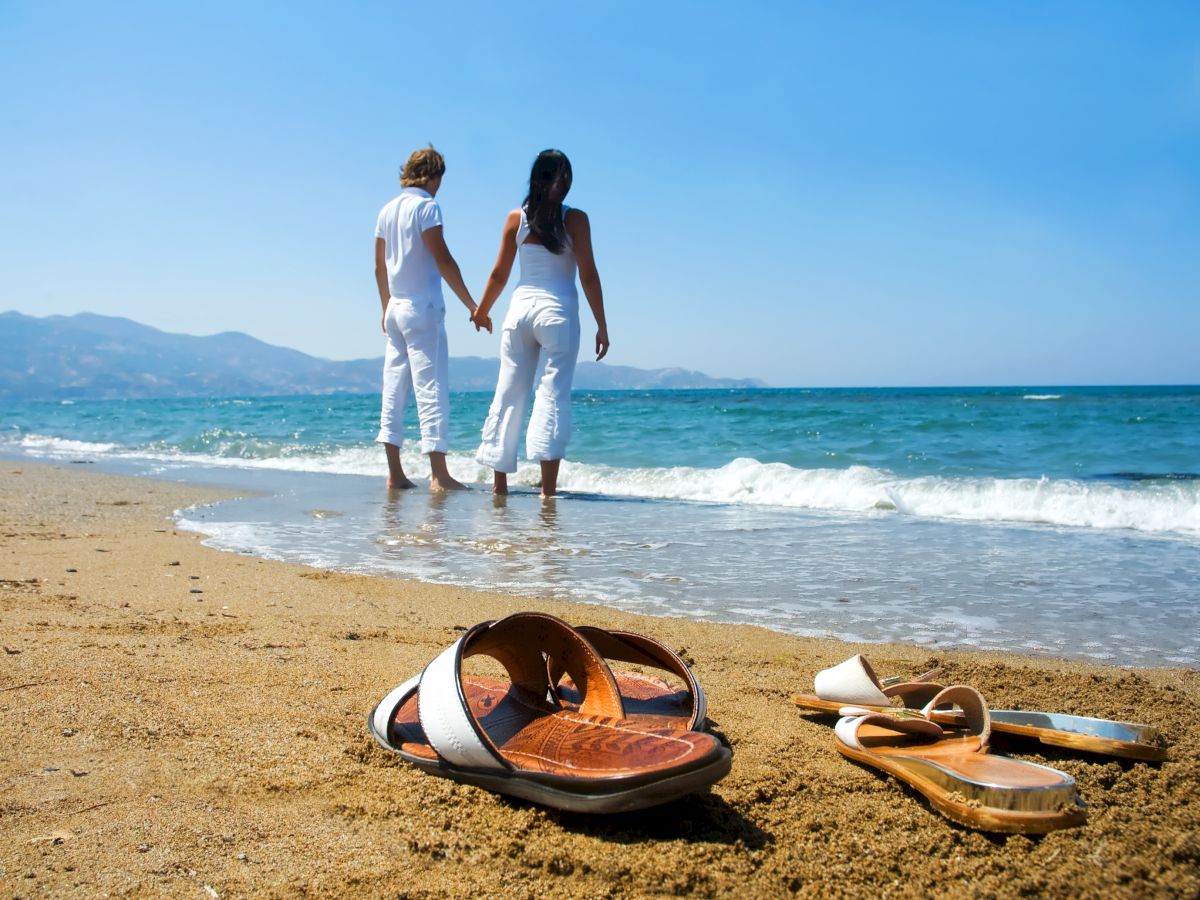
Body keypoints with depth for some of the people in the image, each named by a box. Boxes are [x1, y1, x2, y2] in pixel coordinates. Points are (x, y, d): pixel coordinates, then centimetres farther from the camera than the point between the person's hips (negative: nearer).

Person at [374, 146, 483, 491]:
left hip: (395, 309, 8)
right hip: (423, 308, -8)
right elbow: (443, 260, -16)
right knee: (431, 389, -8)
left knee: (394, 391, 7)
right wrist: (472, 305, -14)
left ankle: (395, 473, 9)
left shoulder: (387, 210, 13)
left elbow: (380, 267, 16)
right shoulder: (426, 206, -9)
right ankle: (438, 474, -9)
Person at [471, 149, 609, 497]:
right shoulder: (575, 219, -3)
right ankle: (548, 486, -8)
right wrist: (601, 325, -1)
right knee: (554, 394, -2)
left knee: (509, 393, 9)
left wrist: (481, 311, 24)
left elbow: (499, 274, 8)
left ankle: (500, 482, 15)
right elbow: (588, 275, -6)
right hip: (558, 311, -3)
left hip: (520, 308, 3)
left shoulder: (516, 218, 5)